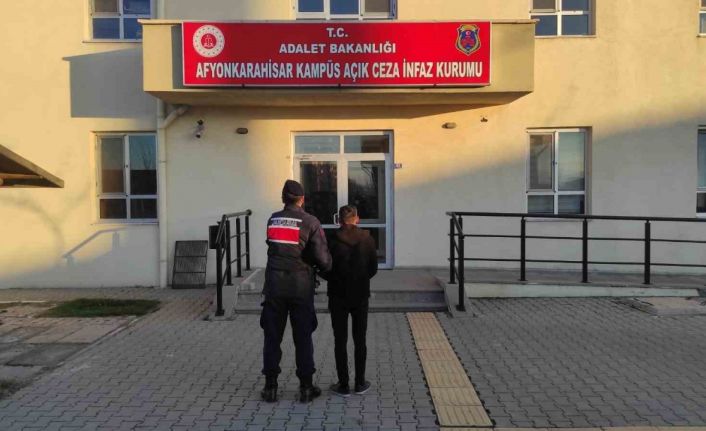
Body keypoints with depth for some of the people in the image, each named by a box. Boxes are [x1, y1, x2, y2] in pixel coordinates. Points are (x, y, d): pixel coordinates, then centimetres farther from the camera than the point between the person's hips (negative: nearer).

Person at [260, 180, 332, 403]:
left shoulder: (272, 220, 7)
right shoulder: (310, 222, -6)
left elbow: (275, 248, 11)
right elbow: (322, 257, -13)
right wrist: (326, 268, 10)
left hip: (274, 285, 3)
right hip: (300, 286, -2)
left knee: (272, 337, 11)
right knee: (303, 338, 8)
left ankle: (270, 387, 16)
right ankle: (306, 387, 16)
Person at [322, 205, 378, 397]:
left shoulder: (334, 241, -12)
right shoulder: (367, 239, -5)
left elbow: (327, 270, -9)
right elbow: (373, 269, 1)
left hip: (338, 296, -2)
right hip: (360, 295, 2)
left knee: (340, 341, 7)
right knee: (360, 340, 12)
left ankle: (343, 385, 11)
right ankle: (360, 383, 18)